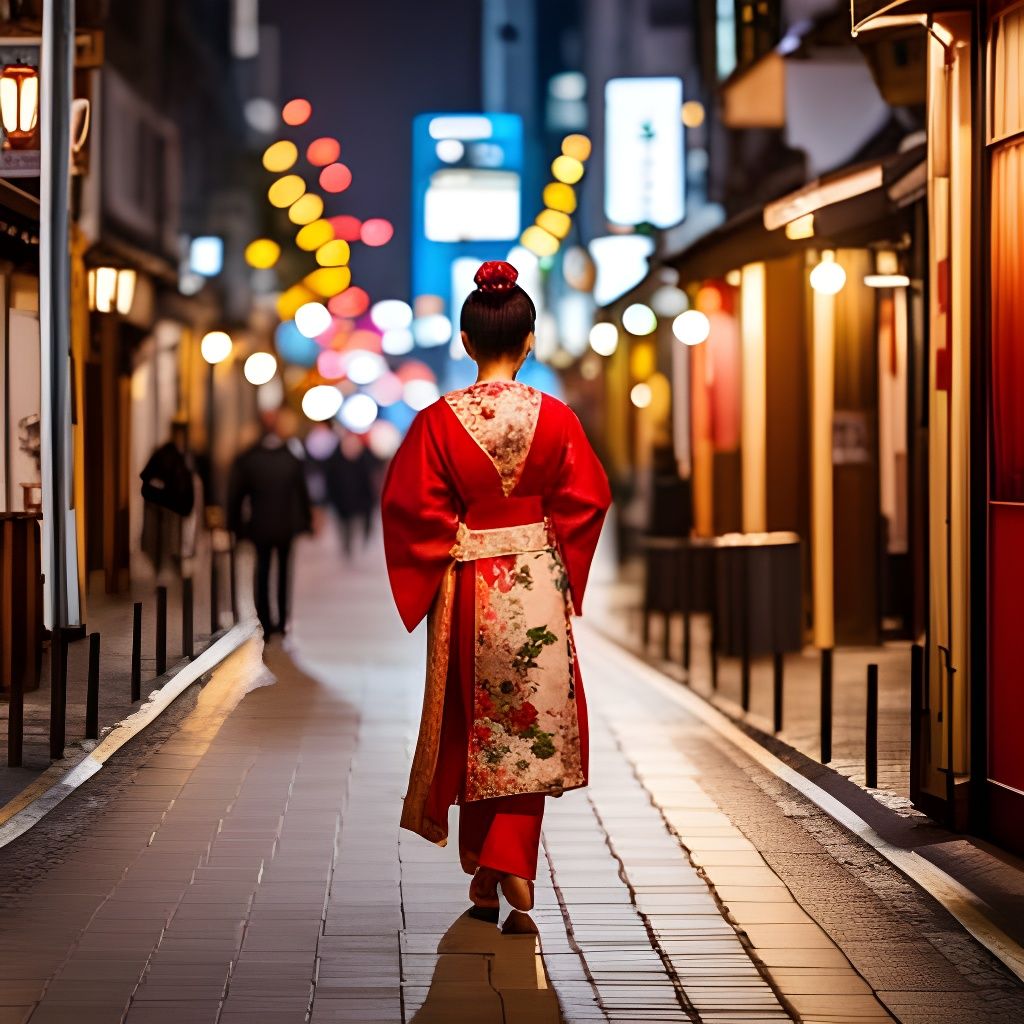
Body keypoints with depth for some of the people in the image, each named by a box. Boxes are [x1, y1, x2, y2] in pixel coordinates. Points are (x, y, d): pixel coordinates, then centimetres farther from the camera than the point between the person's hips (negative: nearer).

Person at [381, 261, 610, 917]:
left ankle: (484, 877, 18)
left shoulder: (439, 421, -9)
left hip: (467, 589, 0)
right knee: (530, 725, 9)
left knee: (475, 725, 13)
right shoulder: (556, 418, -6)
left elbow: (410, 507, -9)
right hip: (538, 587, 0)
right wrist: (545, 550, 10)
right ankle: (512, 864, -3)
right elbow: (586, 500, -3)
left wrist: (447, 554, 4)